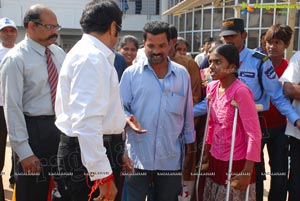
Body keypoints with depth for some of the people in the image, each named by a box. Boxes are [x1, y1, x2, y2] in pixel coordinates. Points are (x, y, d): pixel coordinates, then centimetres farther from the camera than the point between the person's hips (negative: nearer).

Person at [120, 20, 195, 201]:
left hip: (171, 158, 2)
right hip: (137, 157, -2)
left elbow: (188, 115, 8)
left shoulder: (182, 74, 4)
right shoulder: (131, 73, -3)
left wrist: (190, 148, 10)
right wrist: (128, 119, -23)